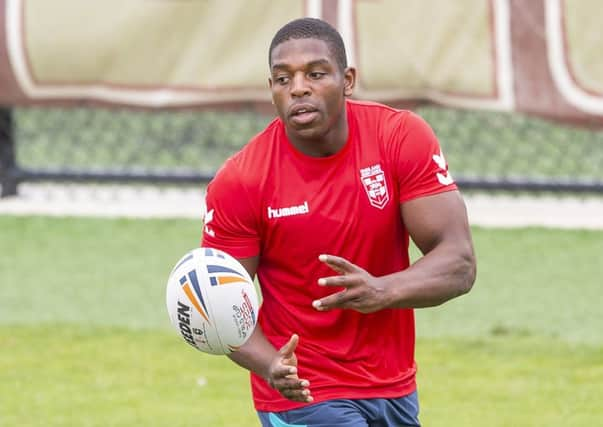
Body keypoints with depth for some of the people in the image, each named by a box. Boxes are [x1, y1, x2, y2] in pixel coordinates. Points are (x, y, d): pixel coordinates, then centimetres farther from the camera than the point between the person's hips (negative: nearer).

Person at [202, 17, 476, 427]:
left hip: (396, 390, 3)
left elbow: (460, 264, -14)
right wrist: (271, 366, -30)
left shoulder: (403, 137, -11)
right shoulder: (238, 183, -15)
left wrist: (382, 291, -34)